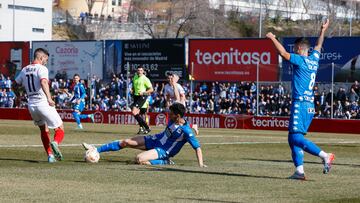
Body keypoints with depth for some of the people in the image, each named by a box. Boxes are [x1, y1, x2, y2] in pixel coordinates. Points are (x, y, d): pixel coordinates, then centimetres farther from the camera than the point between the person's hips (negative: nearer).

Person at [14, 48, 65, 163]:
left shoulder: (24, 70, 12)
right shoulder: (42, 69, -9)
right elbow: (43, 82, -27)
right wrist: (49, 98, -38)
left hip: (31, 105, 6)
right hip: (43, 103, -6)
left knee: (43, 129, 23)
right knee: (60, 128, 1)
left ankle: (50, 155, 13)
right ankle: (55, 143, -30)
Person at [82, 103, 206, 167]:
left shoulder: (186, 131, -27)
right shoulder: (173, 119, -6)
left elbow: (197, 147, -26)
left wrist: (201, 164, -31)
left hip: (163, 151, -8)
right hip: (155, 140, 8)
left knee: (139, 160, -33)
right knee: (126, 142, 1)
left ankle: (164, 162, -11)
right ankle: (96, 150, 9)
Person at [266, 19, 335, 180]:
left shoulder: (300, 60, -9)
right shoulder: (314, 60, 14)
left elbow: (284, 54, -19)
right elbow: (318, 46, 33)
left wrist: (273, 39, -9)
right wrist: (323, 31, 47)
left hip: (300, 105, -9)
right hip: (310, 106, 9)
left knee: (296, 138, -14)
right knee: (293, 138, 10)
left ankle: (325, 156, -21)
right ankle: (299, 170, 3)